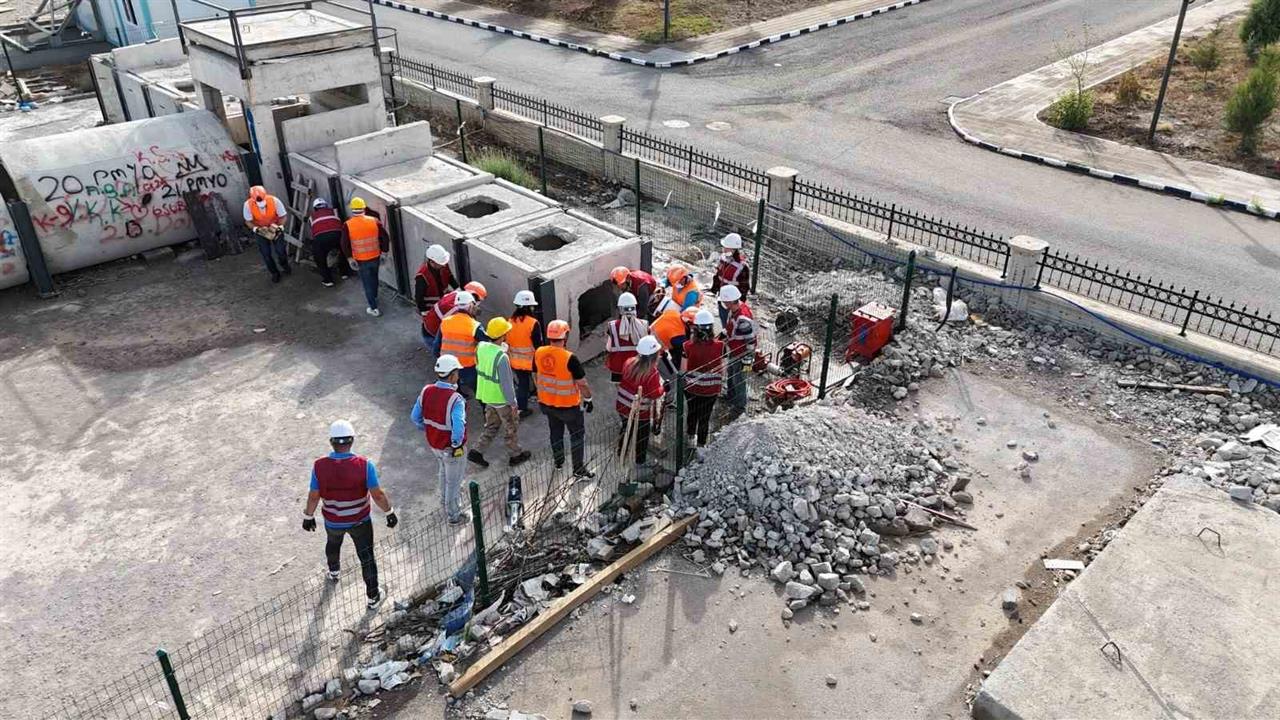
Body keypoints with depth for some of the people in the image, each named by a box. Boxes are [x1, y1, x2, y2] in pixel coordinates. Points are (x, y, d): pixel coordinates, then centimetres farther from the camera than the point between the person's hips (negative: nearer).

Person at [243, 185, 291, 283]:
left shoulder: (274, 201, -31)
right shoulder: (248, 205, -28)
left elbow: (283, 216, -16)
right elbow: (248, 221, -13)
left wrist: (280, 227, -32)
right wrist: (256, 229, -31)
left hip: (275, 227, 0)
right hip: (260, 230, 1)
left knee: (280, 250, -1)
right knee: (266, 253, 2)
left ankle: (284, 265, 35)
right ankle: (274, 273, 27)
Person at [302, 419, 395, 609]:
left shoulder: (319, 466, -21)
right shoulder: (364, 465, -26)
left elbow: (314, 496, -10)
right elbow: (378, 494, -20)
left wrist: (308, 517, 7)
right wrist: (389, 512, -4)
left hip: (332, 521, 2)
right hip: (360, 521, -2)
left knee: (333, 544, 34)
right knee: (366, 556, 16)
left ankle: (334, 572, 61)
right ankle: (373, 596, 28)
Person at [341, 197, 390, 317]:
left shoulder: (348, 225, -13)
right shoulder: (374, 221, -9)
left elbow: (345, 244, -11)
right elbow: (385, 238, -5)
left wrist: (350, 258, -2)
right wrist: (383, 252, 7)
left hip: (361, 260, -2)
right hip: (375, 257, 3)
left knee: (367, 283, 10)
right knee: (374, 279, 25)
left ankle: (374, 308, 13)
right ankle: (373, 298, 47)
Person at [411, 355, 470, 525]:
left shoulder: (426, 391, -10)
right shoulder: (455, 400, -31)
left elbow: (415, 417, 0)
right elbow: (458, 429, -40)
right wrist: (457, 444, -20)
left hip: (433, 444, 7)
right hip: (451, 449, -7)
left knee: (444, 473, 33)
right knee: (454, 481, 15)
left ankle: (446, 502, 55)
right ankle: (454, 515, 34)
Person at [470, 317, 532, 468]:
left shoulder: (481, 347, -9)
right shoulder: (502, 357, -30)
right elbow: (506, 383, -24)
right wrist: (512, 403, -14)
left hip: (486, 395, 7)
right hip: (501, 399, -7)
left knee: (492, 426, 24)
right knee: (511, 427, 16)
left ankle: (476, 451, 19)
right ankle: (515, 455, 32)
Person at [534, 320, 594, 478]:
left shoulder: (538, 353, -11)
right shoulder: (570, 358, -28)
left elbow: (536, 376, 5)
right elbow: (582, 383, -20)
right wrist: (588, 399, -3)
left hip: (547, 403, 5)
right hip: (569, 405, -5)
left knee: (555, 432, 26)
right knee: (578, 435, 13)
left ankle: (558, 461, 43)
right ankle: (579, 469, 20)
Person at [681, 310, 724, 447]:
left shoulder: (688, 346, -19)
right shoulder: (720, 346, -18)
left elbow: (683, 369, -8)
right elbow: (722, 369, -8)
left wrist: (682, 384, 10)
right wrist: (720, 383, 10)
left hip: (691, 387, 1)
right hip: (711, 389, -1)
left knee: (692, 411, 26)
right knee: (705, 416, 17)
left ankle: (691, 435, 47)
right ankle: (701, 443, 29)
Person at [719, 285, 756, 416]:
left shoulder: (743, 319, -37)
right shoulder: (735, 309, -8)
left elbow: (750, 341, -29)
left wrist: (747, 361, -22)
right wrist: (724, 335, 24)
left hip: (741, 355, -9)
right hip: (733, 352, 9)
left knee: (738, 380, 9)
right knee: (731, 376, 28)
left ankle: (740, 407, 29)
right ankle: (731, 399, 50)